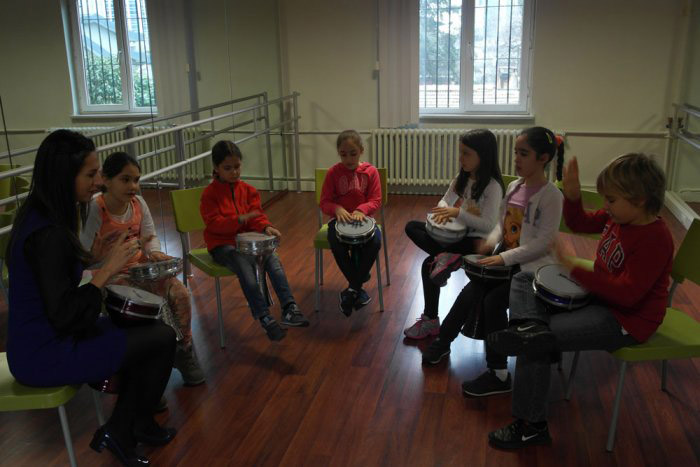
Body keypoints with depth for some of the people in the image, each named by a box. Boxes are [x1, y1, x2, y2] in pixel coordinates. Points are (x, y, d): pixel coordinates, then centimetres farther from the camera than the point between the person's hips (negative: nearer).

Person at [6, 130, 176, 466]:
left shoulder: (37, 213, 3)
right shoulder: (48, 234, -27)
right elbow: (64, 316, -27)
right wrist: (107, 269, -23)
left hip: (37, 341, 10)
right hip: (46, 356, -10)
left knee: (143, 331, 14)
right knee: (162, 338, -4)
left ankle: (120, 432, 18)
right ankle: (138, 426, 20)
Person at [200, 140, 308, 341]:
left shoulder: (247, 189, 10)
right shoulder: (210, 193, -4)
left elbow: (257, 214, 8)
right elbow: (213, 223, -12)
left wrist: (266, 227, -16)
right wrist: (239, 220, -27)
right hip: (222, 244, -4)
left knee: (273, 259, -25)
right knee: (244, 267, -34)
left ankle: (289, 308, -32)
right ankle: (265, 319, -35)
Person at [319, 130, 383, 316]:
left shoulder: (371, 171, 1)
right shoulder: (333, 173, 0)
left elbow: (375, 200, -2)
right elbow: (325, 202, -1)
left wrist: (361, 210, -24)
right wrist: (337, 209, -23)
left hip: (363, 218, 0)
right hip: (340, 219, 0)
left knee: (375, 241, -32)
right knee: (336, 244, -33)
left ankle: (352, 289, -15)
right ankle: (358, 288, -13)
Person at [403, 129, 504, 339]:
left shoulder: (492, 186, -18)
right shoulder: (462, 178, 5)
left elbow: (488, 225, -23)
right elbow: (445, 201, 11)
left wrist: (457, 213, -29)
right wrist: (444, 211, -14)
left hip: (475, 239, -8)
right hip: (458, 232, 8)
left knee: (430, 264, -21)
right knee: (412, 227, -2)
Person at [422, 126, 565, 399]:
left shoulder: (550, 195, -16)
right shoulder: (513, 187, 7)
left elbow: (543, 242, -21)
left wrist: (504, 258, -26)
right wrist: (492, 240, -4)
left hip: (530, 267, -7)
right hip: (505, 260, 7)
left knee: (493, 300, -22)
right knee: (472, 291, -10)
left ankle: (498, 374, -9)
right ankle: (442, 341, 8)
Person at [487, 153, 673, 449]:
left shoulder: (654, 239, -26)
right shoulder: (617, 216, -2)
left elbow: (627, 295, -31)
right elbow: (579, 223, 14)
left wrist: (573, 269, -30)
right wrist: (572, 195, -7)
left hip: (625, 319, -10)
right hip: (598, 295, 10)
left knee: (538, 342, -20)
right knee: (524, 280, 8)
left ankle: (532, 425, -9)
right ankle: (531, 324, -24)